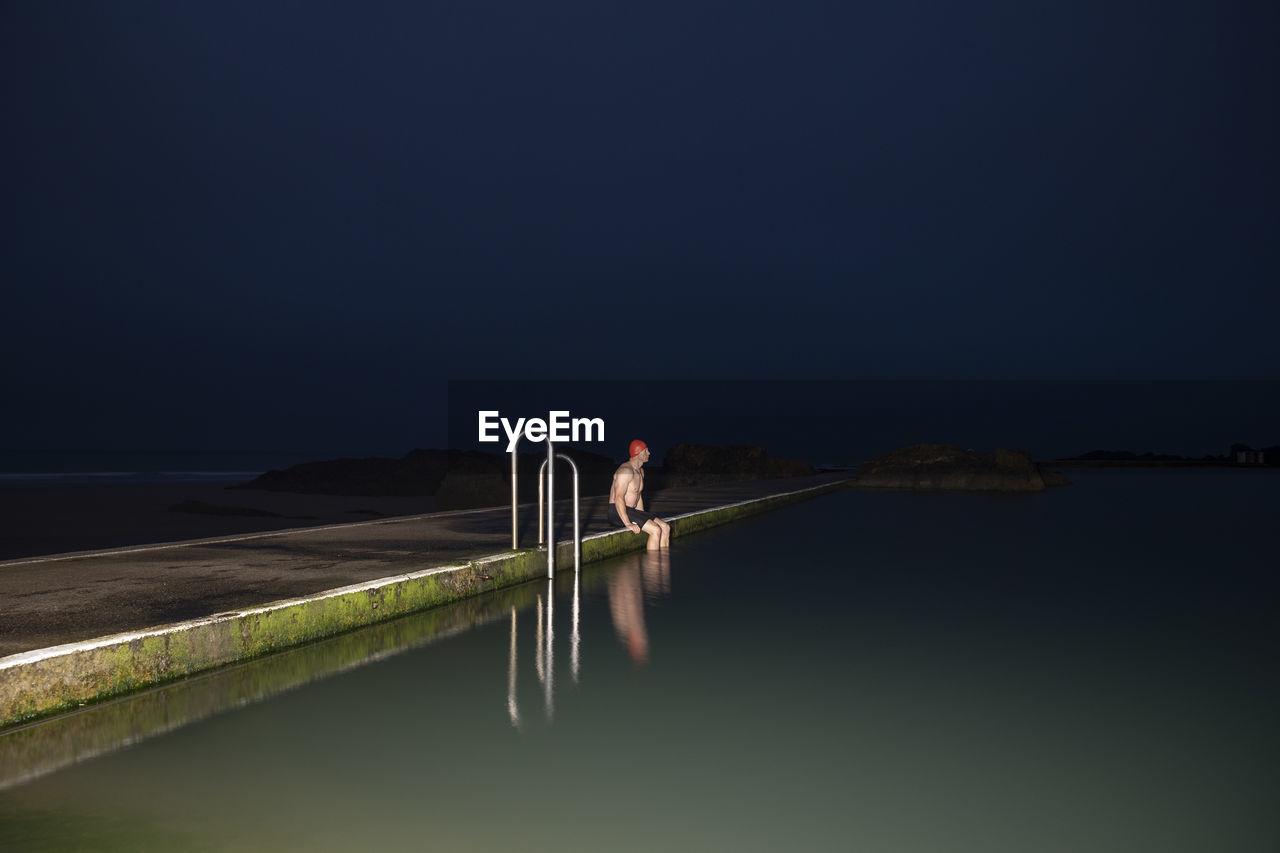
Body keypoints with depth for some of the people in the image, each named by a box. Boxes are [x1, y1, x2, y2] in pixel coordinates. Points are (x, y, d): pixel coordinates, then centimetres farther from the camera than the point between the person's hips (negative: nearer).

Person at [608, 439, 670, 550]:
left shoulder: (640, 471, 15)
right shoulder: (626, 471, -18)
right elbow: (618, 498, -26)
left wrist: (644, 517, 12)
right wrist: (628, 524, -30)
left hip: (631, 511, 10)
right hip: (618, 512, -10)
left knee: (666, 528, 0)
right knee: (655, 530, -23)